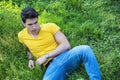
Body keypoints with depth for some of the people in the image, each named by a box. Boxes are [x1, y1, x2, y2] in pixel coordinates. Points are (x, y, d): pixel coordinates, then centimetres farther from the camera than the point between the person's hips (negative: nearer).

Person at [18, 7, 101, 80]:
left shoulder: (50, 26, 1)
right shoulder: (22, 36, 9)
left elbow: (66, 45, -6)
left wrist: (46, 56, -11)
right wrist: (30, 59, 12)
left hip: (65, 57, -1)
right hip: (52, 66, 1)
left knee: (85, 49, -34)